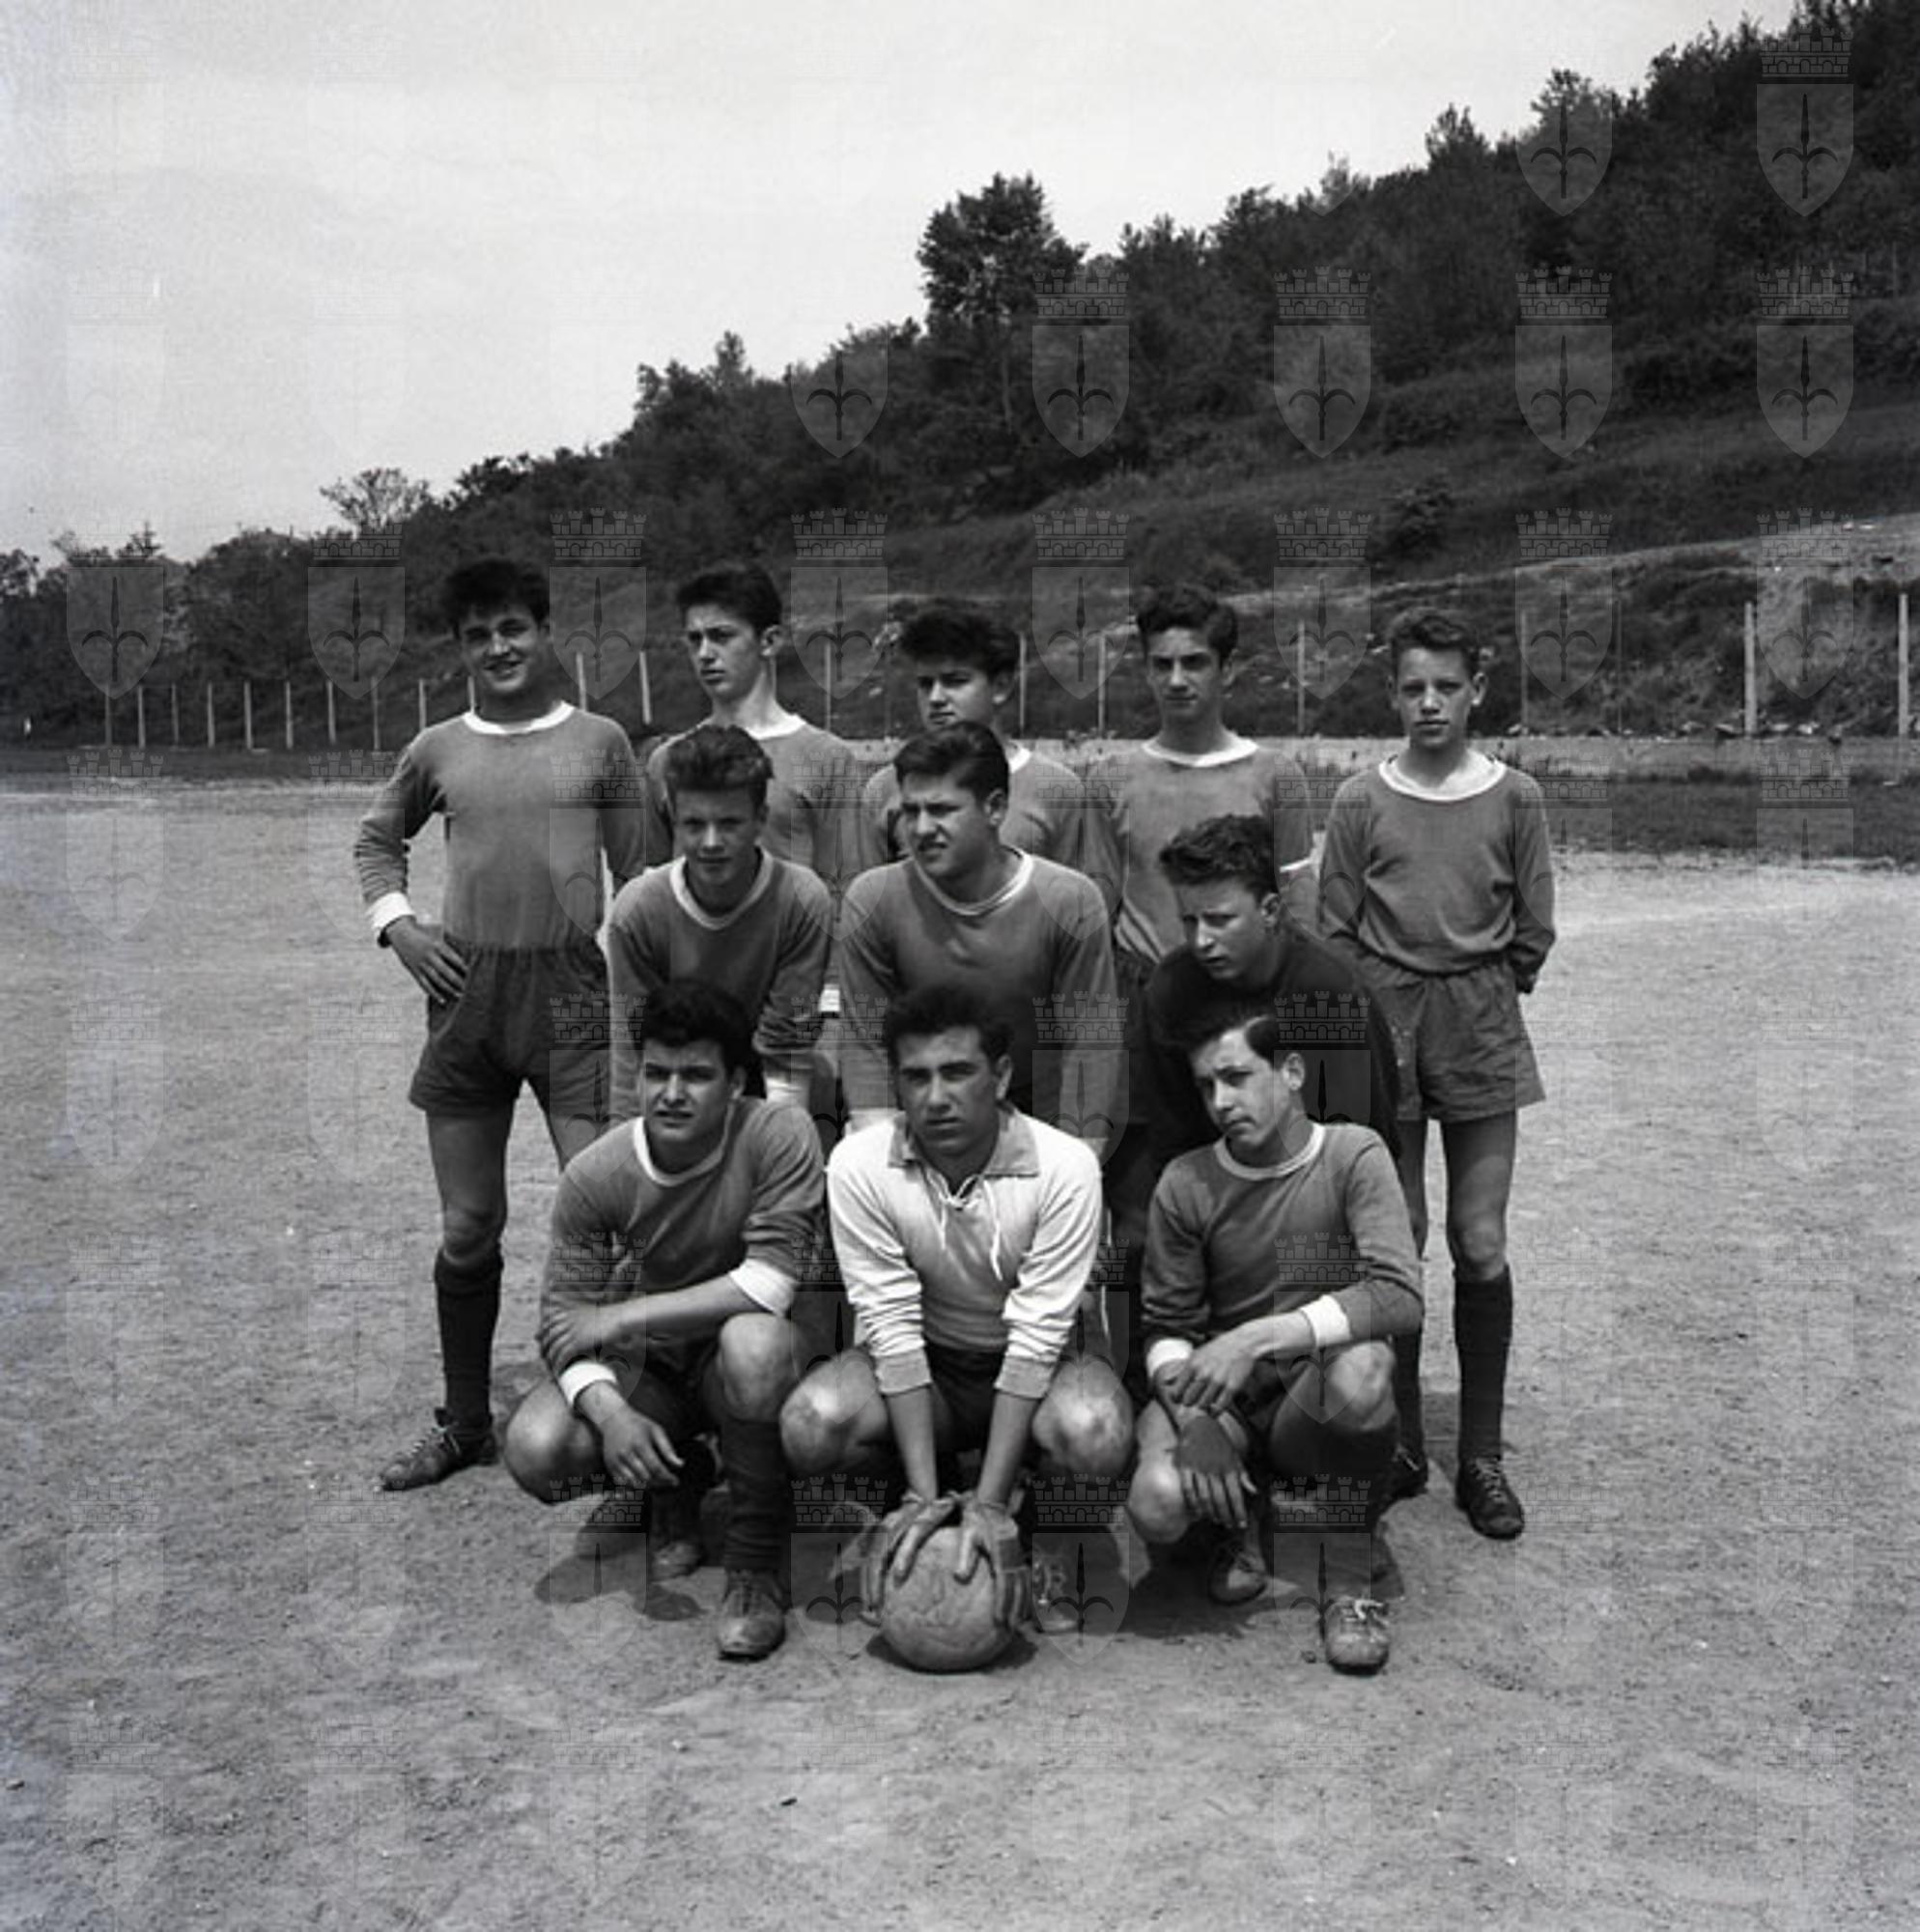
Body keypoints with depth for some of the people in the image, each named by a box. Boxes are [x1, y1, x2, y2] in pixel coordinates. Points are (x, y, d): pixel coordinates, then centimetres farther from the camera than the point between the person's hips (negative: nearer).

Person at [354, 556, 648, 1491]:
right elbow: (376, 842, 24)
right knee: (467, 1228, 10)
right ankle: (463, 1422, 25)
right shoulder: (437, 750, 9)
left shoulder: (600, 743, 3)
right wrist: (398, 925, 7)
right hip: (465, 995, 2)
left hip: (571, 994, -2)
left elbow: (639, 877, 6)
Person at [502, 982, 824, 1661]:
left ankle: (756, 1562, -15)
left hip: (736, 1361, -3)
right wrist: (610, 1410, -31)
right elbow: (562, 1316, -11)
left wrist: (622, 1315, -24)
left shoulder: (779, 1135, -22)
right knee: (535, 1450, -24)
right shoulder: (594, 1175, -13)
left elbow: (771, 1283, -29)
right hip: (645, 1367, 3)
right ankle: (674, 1484, 12)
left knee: (756, 1340, -39)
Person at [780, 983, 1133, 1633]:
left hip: (1032, 1371, -1)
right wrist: (925, 1496, -27)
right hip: (923, 1369, 2)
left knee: (1095, 1432, -35)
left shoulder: (1064, 1167, -23)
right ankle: (924, 1515, 3)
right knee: (811, 1425, -30)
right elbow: (892, 1329, -19)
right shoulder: (859, 1165, -19)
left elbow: (1036, 1337, -24)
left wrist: (989, 1503, -30)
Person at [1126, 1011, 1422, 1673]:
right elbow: (1168, 1326, 0)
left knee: (1360, 1369, -37)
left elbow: (1400, 1295, -22)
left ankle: (1349, 1584, -12)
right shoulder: (1186, 1184, -4)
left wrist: (1257, 1338, -31)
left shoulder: (1352, 1155, -9)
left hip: (1318, 1397, -1)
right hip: (1223, 1400, 1)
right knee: (1157, 1504, -31)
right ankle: (1239, 1518, 10)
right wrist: (1195, 1420, -21)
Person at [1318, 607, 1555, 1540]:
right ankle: (1400, 1444, 16)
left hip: (1482, 1030, 0)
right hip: (1382, 1021, 0)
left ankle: (1482, 1456, 11)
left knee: (1480, 1245, -1)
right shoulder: (1360, 800, 1)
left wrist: (1480, 1000, 7)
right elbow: (1336, 929, 5)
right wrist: (1384, 1011, 2)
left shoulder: (1514, 798, 2)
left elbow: (1533, 931, 8)